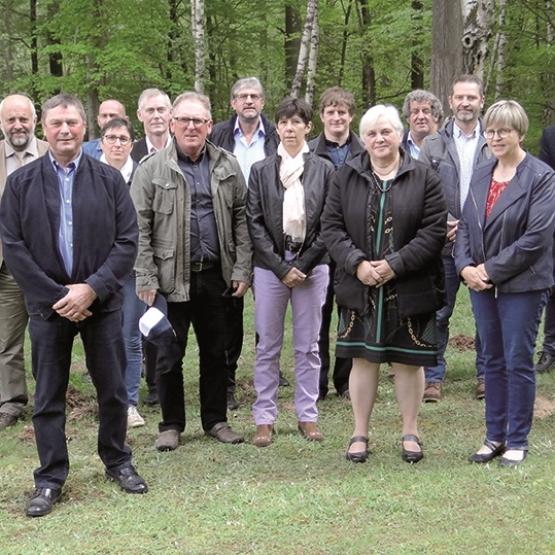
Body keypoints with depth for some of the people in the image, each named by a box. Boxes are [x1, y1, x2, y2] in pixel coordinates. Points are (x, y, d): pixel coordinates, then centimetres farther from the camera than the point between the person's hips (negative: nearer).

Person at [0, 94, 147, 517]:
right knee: (48, 395, 6)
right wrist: (56, 296, -11)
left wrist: (92, 288, -13)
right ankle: (50, 479, 16)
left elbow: (127, 241, -2)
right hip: (48, 303, 0)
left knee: (113, 389, 9)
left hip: (101, 301, 1)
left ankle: (117, 462, 28)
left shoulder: (109, 180, 2)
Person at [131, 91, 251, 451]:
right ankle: (171, 425, 19)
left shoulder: (228, 167, 6)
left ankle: (216, 420, 25)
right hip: (171, 277, -2)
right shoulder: (152, 170, -3)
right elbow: (139, 228, -5)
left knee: (216, 351, 12)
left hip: (215, 275, 3)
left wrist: (242, 270, 2)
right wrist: (145, 278, -10)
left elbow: (241, 219, 8)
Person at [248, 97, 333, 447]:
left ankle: (308, 415, 16)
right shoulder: (261, 171, 4)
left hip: (311, 264, 0)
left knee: (308, 346, 7)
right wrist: (281, 267, -8)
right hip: (270, 265, 0)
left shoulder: (323, 170, 3)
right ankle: (265, 418, 11)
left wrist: (304, 263, -8)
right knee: (268, 346, 4)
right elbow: (255, 223, 0)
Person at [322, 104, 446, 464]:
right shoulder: (347, 177, 4)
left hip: (409, 289, -1)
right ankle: (360, 434, 21)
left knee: (409, 361, 7)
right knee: (363, 359, 8)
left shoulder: (424, 178, -2)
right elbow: (331, 226, 1)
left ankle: (411, 433, 22)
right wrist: (357, 263, -13)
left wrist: (395, 265, -15)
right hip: (359, 288, 2)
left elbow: (435, 231, -8)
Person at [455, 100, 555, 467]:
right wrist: (466, 266, -6)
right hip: (482, 284, 6)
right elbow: (465, 226, 11)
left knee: (518, 363, 1)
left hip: (521, 284, -6)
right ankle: (495, 437, 23)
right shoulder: (481, 176, 10)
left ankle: (518, 441, 14)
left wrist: (491, 269, -16)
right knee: (493, 362, 13)